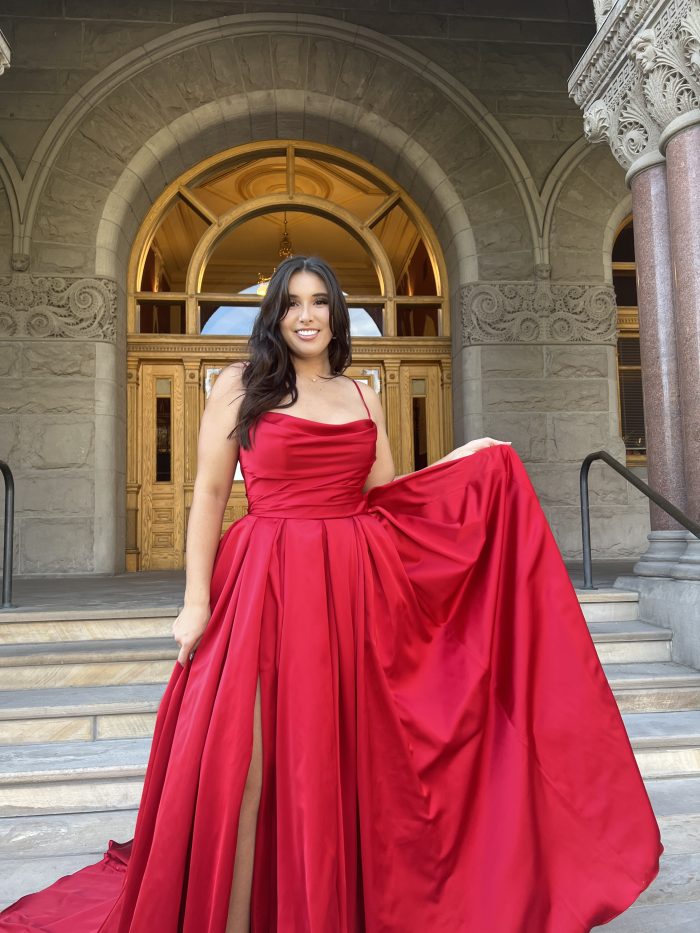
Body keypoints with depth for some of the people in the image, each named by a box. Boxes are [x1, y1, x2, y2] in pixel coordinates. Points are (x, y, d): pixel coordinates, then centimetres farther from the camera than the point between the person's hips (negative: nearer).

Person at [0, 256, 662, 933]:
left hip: (356, 592, 4)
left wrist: (463, 462, 11)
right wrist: (196, 599, -7)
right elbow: (209, 494, -1)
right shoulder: (240, 385, 4)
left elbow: (384, 497, 16)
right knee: (250, 759, -2)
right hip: (268, 586, -3)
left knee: (350, 758, 11)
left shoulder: (362, 396, 15)